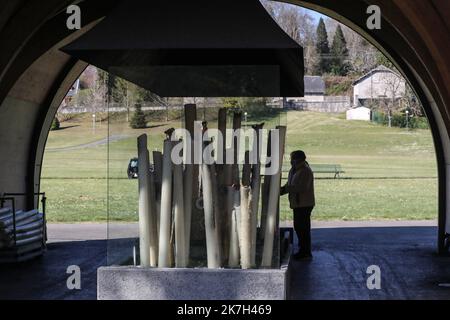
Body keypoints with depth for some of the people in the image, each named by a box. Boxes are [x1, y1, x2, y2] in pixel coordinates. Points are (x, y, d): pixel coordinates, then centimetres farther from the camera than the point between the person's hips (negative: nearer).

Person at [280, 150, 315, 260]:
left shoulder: (306, 171, -16)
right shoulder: (293, 170, 13)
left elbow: (302, 187, -25)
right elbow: (289, 185, 17)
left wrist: (286, 189, -23)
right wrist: (282, 190, -2)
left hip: (304, 204, -10)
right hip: (297, 204, 10)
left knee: (303, 227, -5)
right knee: (298, 227, 15)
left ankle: (306, 253, 2)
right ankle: (303, 250, 26)